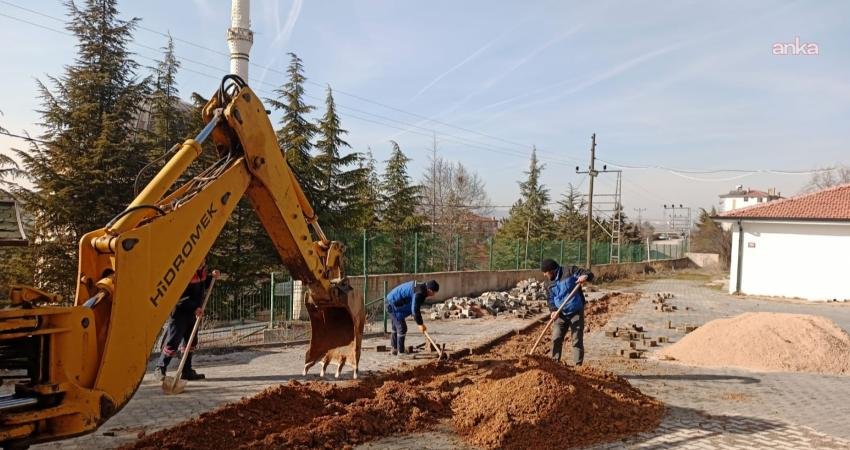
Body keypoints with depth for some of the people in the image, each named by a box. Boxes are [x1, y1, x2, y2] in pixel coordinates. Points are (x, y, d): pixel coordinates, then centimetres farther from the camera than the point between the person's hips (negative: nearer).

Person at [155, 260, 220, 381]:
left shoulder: (201, 270, 3)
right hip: (179, 312, -8)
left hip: (193, 312, 8)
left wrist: (211, 277, 2)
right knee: (173, 341, -5)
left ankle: (187, 371, 23)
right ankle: (160, 368, 12)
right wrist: (195, 307, -28)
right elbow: (179, 296, -24)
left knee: (191, 341, 13)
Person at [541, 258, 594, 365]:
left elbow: (589, 274, -10)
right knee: (556, 339, 5)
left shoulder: (570, 272, -9)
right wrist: (553, 310, -10)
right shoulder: (551, 284, 9)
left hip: (576, 313, -5)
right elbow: (551, 300, 10)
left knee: (577, 341, -1)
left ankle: (578, 365, 5)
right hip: (561, 315, 5)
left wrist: (585, 276, -34)